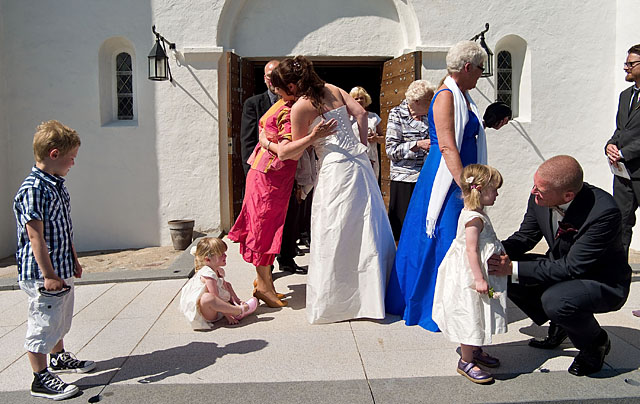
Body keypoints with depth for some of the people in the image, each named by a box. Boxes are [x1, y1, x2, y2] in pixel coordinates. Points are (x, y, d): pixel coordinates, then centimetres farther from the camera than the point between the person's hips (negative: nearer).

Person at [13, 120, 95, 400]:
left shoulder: (57, 186, 10)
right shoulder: (32, 190, -20)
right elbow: (36, 236, -22)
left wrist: (73, 260, 22)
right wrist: (48, 274, -21)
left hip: (62, 271, 10)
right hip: (42, 275, -9)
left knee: (60, 319, 24)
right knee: (42, 324, 2)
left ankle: (58, 358, 44)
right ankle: (41, 379, 16)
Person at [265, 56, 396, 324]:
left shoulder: (300, 107, -8)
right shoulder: (332, 89, 10)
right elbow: (361, 113, 6)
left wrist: (267, 143, 13)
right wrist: (361, 146, 12)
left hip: (335, 169, -7)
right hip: (359, 162, 7)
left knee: (334, 236, 2)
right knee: (366, 228, 13)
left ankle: (332, 301, 12)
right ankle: (374, 295, 25)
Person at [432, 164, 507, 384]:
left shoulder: (475, 214, 9)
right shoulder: (475, 218, -22)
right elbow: (471, 251, -25)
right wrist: (479, 279, -25)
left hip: (473, 273, 11)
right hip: (469, 275, -11)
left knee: (478, 315, 21)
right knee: (470, 315, -1)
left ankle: (475, 351, 36)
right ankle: (466, 361, 11)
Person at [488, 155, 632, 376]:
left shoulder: (604, 212, -33)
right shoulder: (540, 198, -16)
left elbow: (571, 267, -31)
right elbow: (525, 236, 0)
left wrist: (514, 268, -34)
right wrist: (499, 252, -21)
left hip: (604, 283, -7)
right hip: (564, 268, 7)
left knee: (555, 301, -34)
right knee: (506, 275, -9)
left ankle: (596, 343, 1)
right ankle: (559, 327, 13)